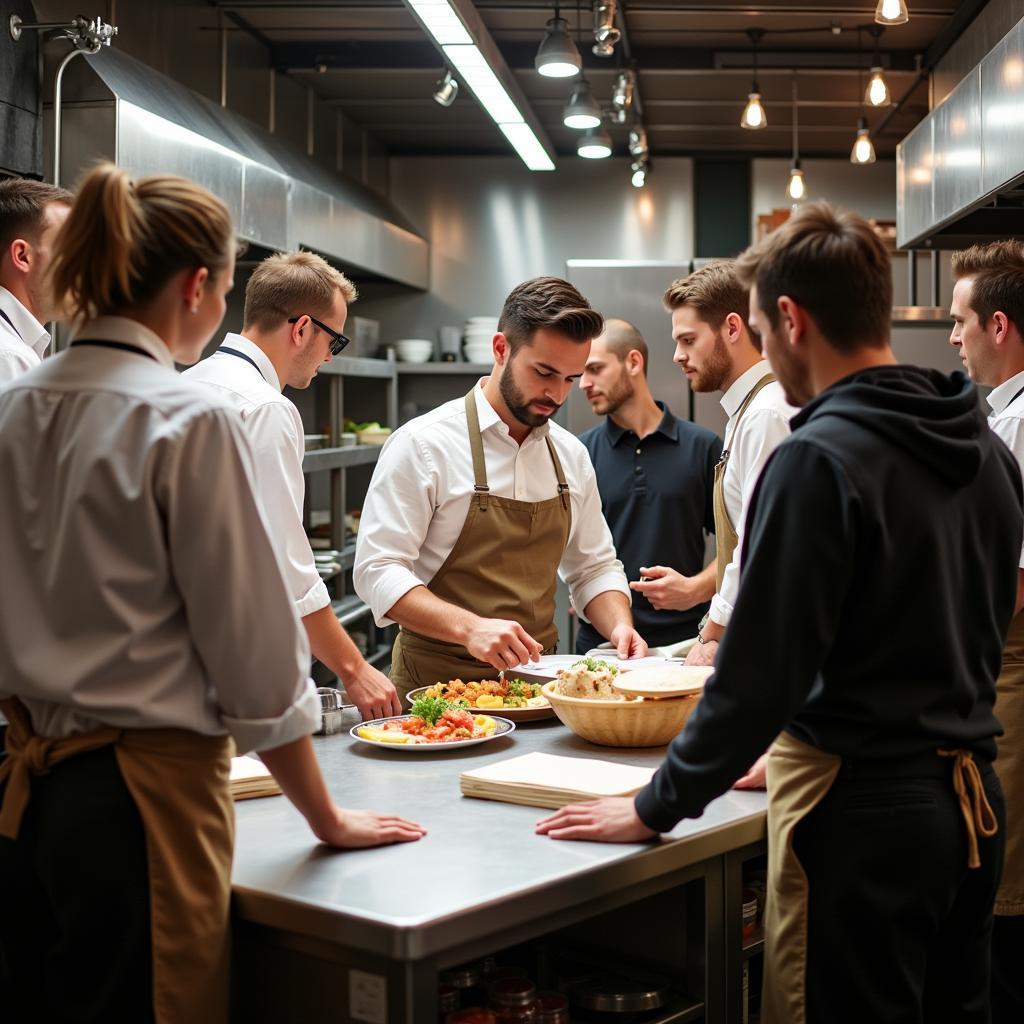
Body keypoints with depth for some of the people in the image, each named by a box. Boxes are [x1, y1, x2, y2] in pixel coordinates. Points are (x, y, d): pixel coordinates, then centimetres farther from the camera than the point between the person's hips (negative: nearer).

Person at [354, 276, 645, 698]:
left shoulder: (570, 454, 10)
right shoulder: (422, 444, -8)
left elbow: (594, 567, 19)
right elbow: (378, 571, -13)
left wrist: (619, 625, -2)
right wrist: (470, 628, -27)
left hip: (534, 684, 5)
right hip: (438, 683, -5)